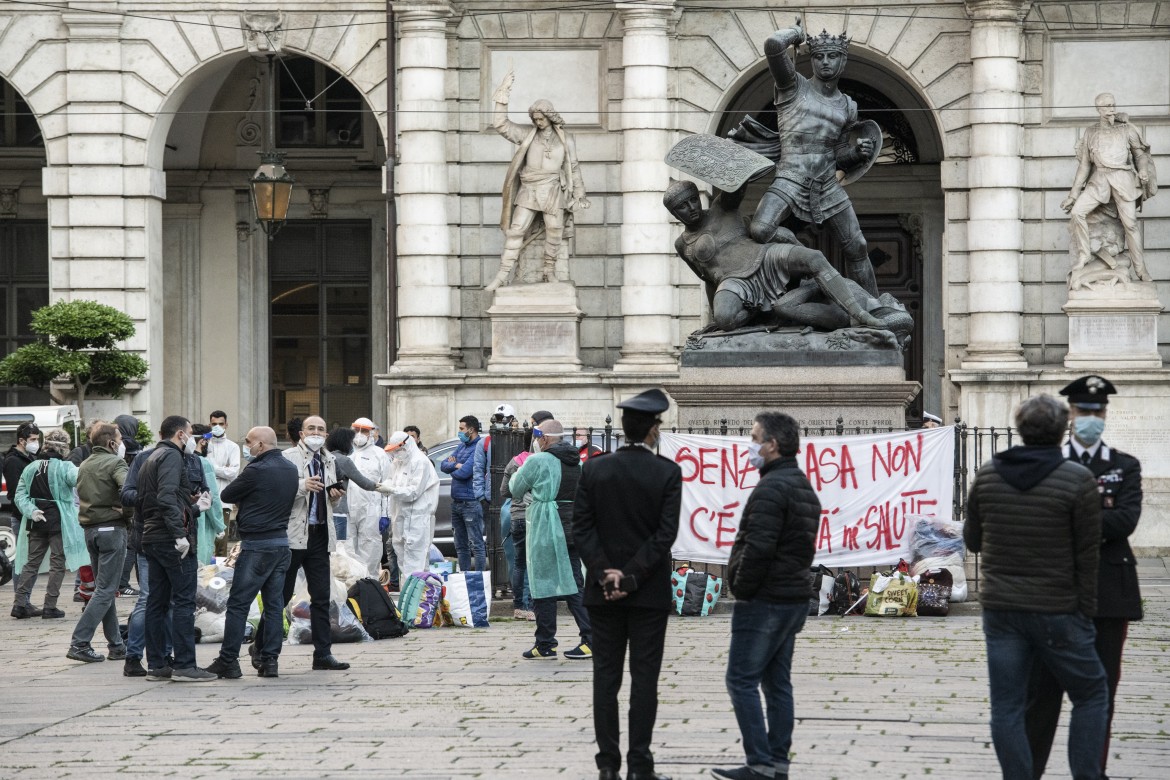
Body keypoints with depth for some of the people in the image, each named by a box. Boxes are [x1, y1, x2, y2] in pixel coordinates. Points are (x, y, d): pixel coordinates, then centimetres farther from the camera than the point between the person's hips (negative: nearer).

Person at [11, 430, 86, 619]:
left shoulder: (30, 468, 8)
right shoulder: (64, 467, -10)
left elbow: (20, 495, 2)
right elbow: (79, 479, -30)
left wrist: (31, 511, -7)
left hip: (37, 522, 5)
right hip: (59, 522, -5)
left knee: (31, 562, 12)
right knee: (58, 564, 2)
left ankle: (20, 604, 9)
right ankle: (50, 607, -1)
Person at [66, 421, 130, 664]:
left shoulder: (84, 466, 14)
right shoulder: (115, 463, -10)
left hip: (90, 529, 8)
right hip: (112, 528, -8)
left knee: (104, 589, 14)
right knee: (106, 590, -5)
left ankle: (116, 645, 16)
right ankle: (79, 643, -13)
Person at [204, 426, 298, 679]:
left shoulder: (257, 471, -15)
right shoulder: (291, 469, 9)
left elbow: (226, 495, -7)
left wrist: (242, 497, 12)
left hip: (257, 545, -7)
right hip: (282, 542, 7)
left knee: (238, 604, -2)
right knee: (274, 604, 9)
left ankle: (228, 661, -2)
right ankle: (270, 660, 7)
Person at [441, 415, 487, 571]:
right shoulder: (461, 446, 15)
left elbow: (464, 472, -20)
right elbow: (443, 465, 11)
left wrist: (452, 468, 1)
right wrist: (456, 466, -11)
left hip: (471, 503, -9)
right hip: (456, 502, 9)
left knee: (476, 544, -6)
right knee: (460, 545, 14)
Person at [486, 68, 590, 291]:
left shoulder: (566, 140, 5)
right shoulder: (527, 134, 4)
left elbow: (573, 169, 11)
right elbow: (501, 124, -4)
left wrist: (580, 195, 11)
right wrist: (503, 94, -11)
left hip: (553, 191, 0)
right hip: (528, 190, 0)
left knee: (554, 234, 3)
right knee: (515, 230, -5)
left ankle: (549, 271, 20)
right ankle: (503, 275, -4)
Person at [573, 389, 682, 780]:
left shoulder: (593, 469, -1)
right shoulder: (668, 472, -8)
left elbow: (582, 527, -4)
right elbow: (666, 533, -13)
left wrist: (605, 571, -7)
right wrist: (631, 577, -12)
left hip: (602, 590, 2)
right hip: (650, 591, -2)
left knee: (606, 676, 7)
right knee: (644, 678, 1)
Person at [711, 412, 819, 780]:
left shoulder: (771, 488, -17)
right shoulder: (805, 487, 15)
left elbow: (758, 548, -23)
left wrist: (740, 588, -10)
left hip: (763, 601, -10)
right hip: (795, 598, 10)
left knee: (742, 681, -5)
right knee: (777, 683, 12)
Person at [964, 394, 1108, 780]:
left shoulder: (987, 475, 1)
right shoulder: (1078, 480, -11)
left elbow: (972, 540, 12)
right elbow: (1087, 556, -7)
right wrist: (1086, 612, 1)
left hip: (1000, 608, 3)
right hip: (1055, 612, -3)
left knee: (1006, 706, 6)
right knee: (1091, 694, 12)